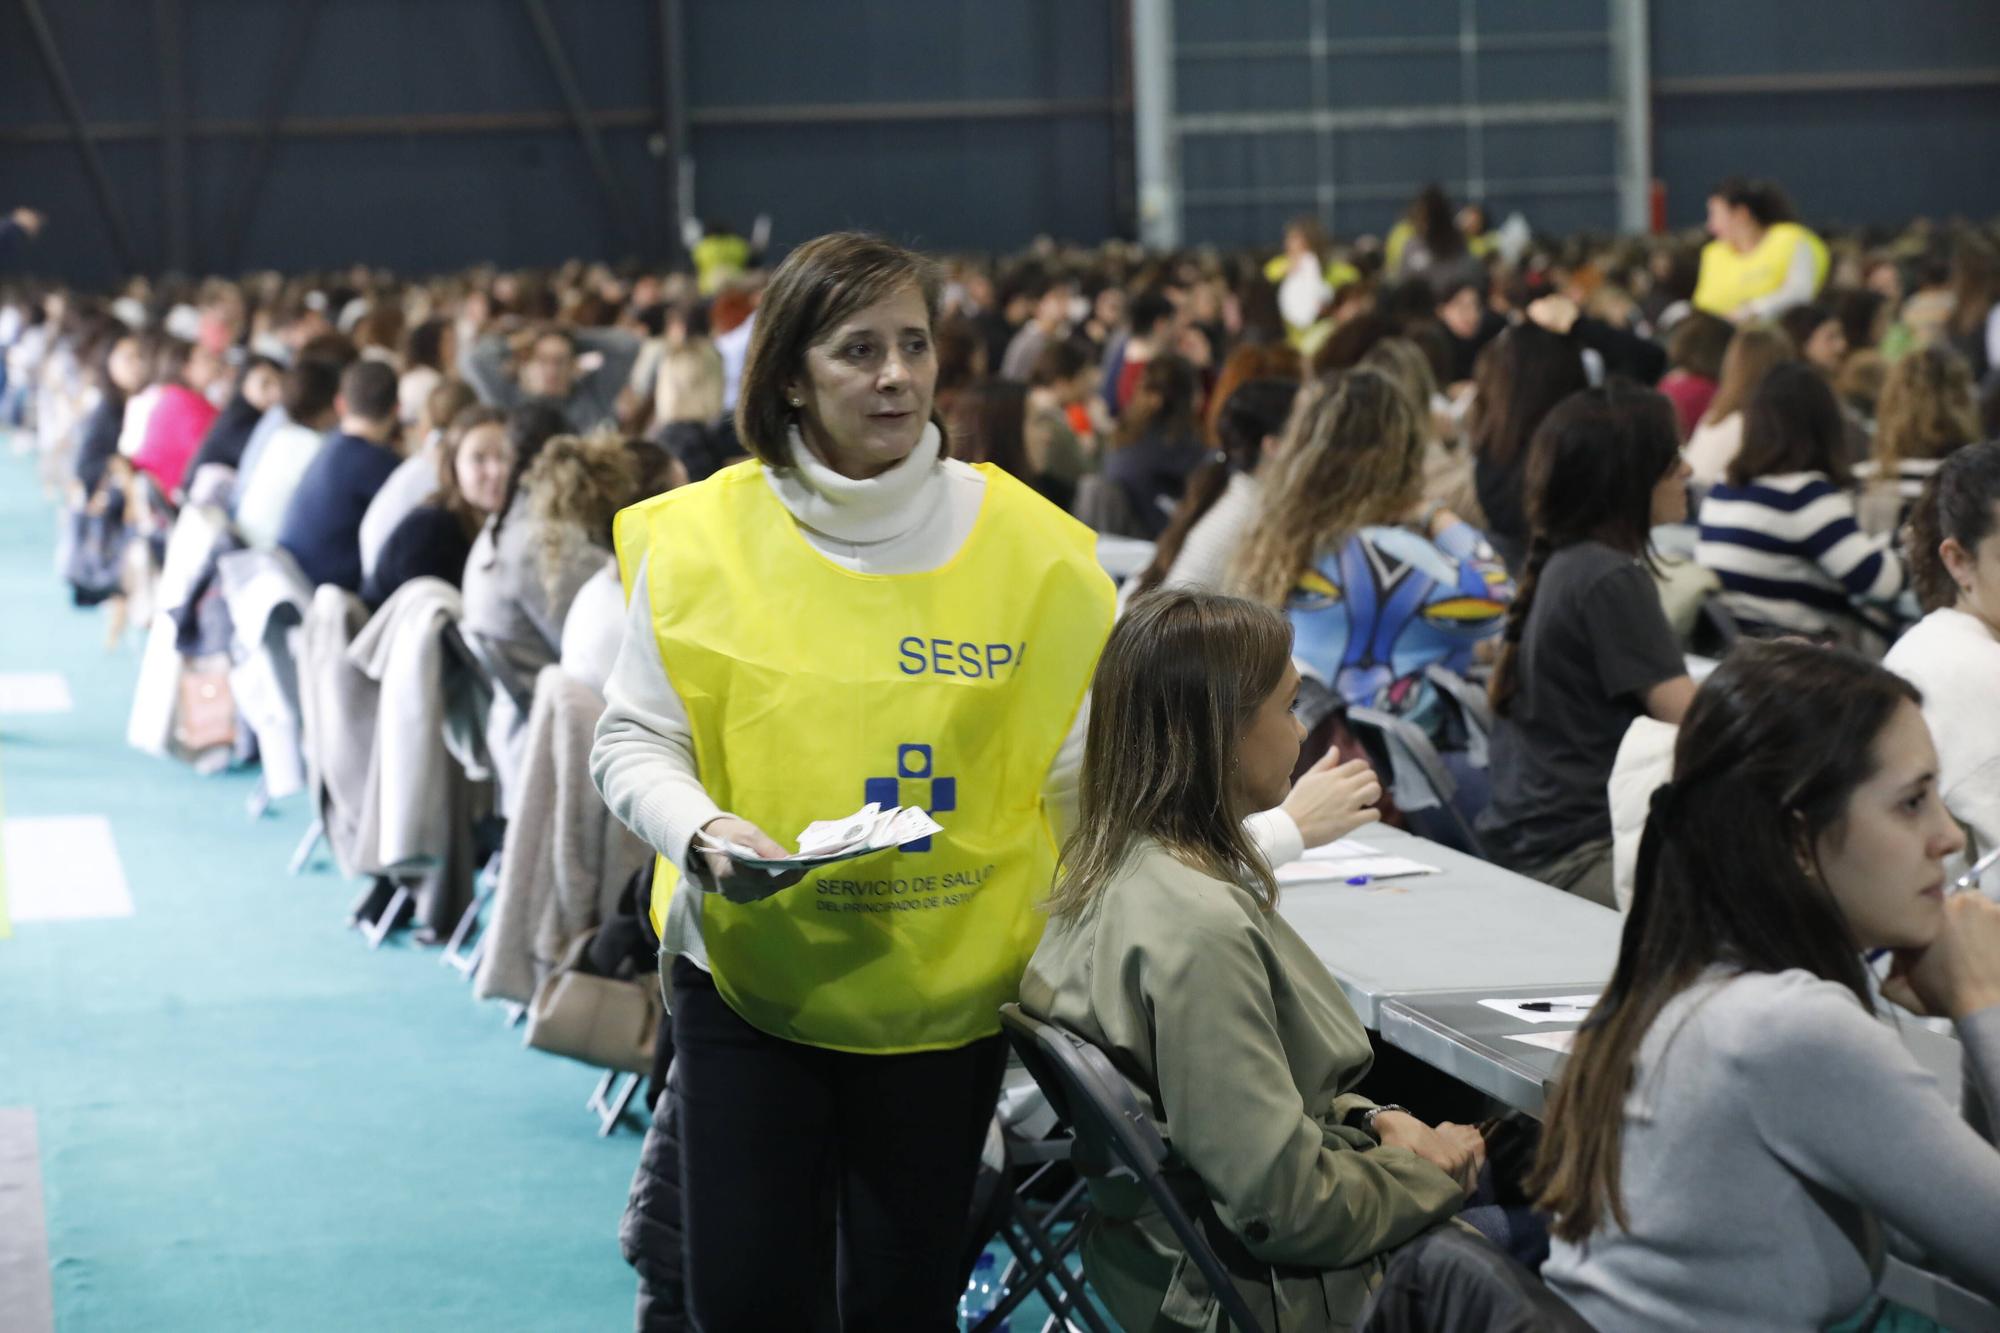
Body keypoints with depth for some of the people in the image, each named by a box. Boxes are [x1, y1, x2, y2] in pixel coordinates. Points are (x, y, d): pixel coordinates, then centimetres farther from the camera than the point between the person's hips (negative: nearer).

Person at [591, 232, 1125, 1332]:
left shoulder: (1025, 540, -3)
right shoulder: (698, 536, -5)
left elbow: (1079, 765, 0)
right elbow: (633, 739, 2)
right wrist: (702, 832, -18)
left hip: (946, 984, 1)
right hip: (747, 972, 0)